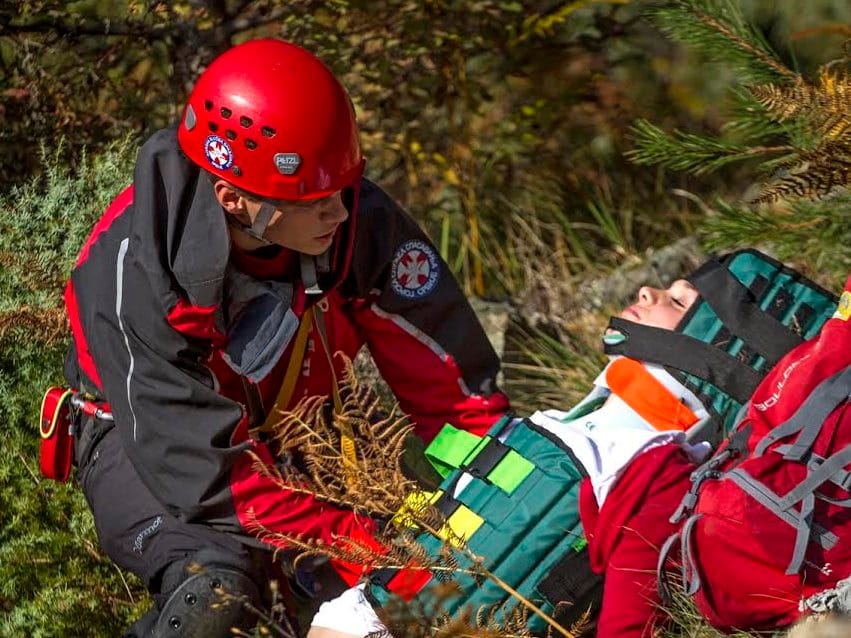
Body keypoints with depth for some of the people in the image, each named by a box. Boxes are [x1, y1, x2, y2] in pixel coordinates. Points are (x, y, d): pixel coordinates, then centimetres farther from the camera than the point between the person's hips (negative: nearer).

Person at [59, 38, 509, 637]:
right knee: (218, 586, -34)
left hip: (292, 425, 5)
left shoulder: (358, 217, -24)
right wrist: (369, 547, -37)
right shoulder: (133, 268, -33)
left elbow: (447, 380, -13)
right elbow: (213, 473, -33)